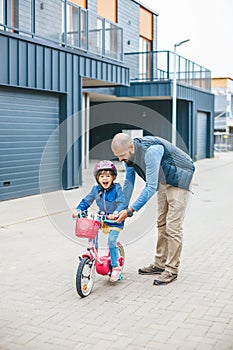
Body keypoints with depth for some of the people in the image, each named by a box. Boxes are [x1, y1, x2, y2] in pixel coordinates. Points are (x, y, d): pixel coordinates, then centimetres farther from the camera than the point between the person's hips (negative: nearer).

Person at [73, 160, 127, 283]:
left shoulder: (117, 188, -12)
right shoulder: (96, 189, 1)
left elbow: (122, 203, -21)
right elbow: (86, 201, 7)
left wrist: (115, 213, -38)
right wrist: (78, 210, -9)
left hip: (115, 221, -5)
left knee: (111, 240, -17)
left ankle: (115, 267, -3)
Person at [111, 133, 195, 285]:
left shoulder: (151, 151, -37)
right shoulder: (129, 154, -10)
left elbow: (151, 187, -36)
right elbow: (129, 182, 4)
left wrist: (130, 210, -34)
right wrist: (122, 208, 3)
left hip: (179, 179, -8)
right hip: (163, 180, 8)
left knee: (173, 226, -10)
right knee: (161, 223, 11)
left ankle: (172, 270, -2)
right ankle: (160, 264, 21)